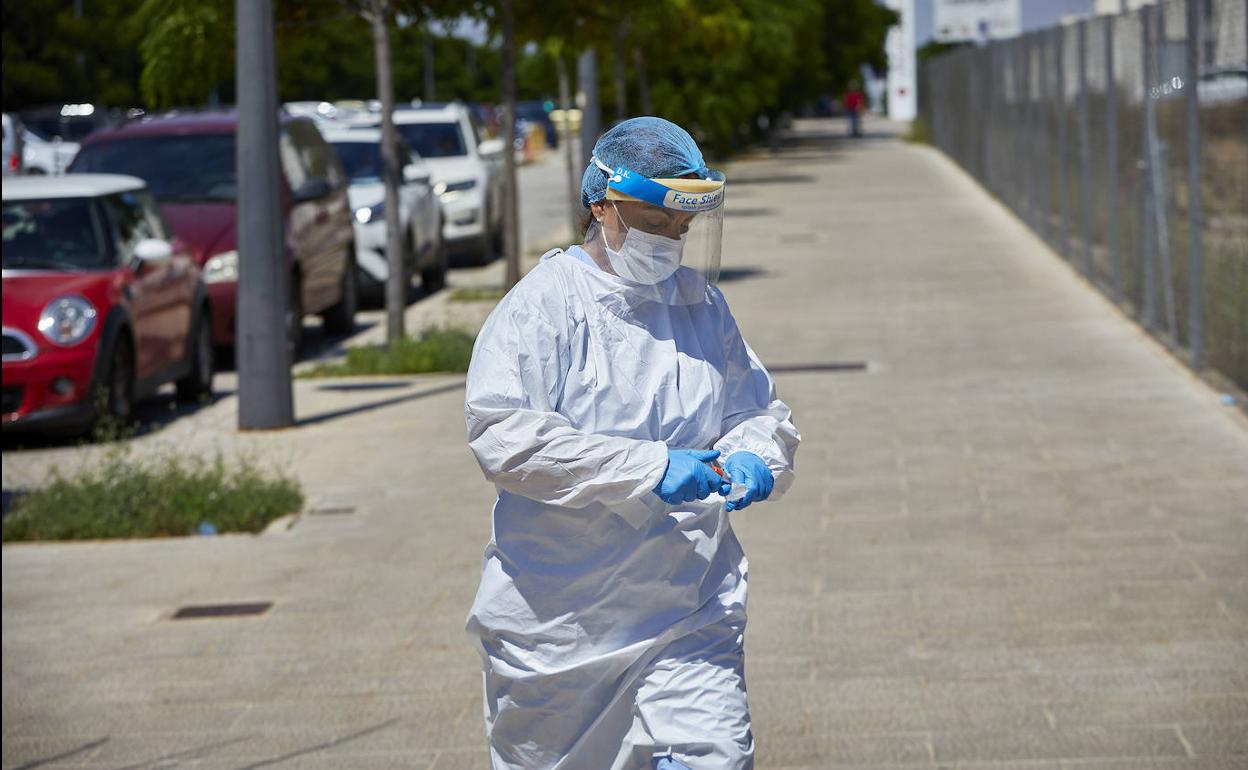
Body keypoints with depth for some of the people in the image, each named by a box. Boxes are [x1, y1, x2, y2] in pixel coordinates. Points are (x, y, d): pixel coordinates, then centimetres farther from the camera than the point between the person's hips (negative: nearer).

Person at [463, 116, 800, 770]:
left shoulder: (702, 305, 9)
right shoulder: (543, 305, -9)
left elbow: (763, 411, 18)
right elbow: (502, 436, -22)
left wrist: (755, 457, -8)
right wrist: (650, 468, -27)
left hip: (690, 612, 3)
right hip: (556, 614, -3)